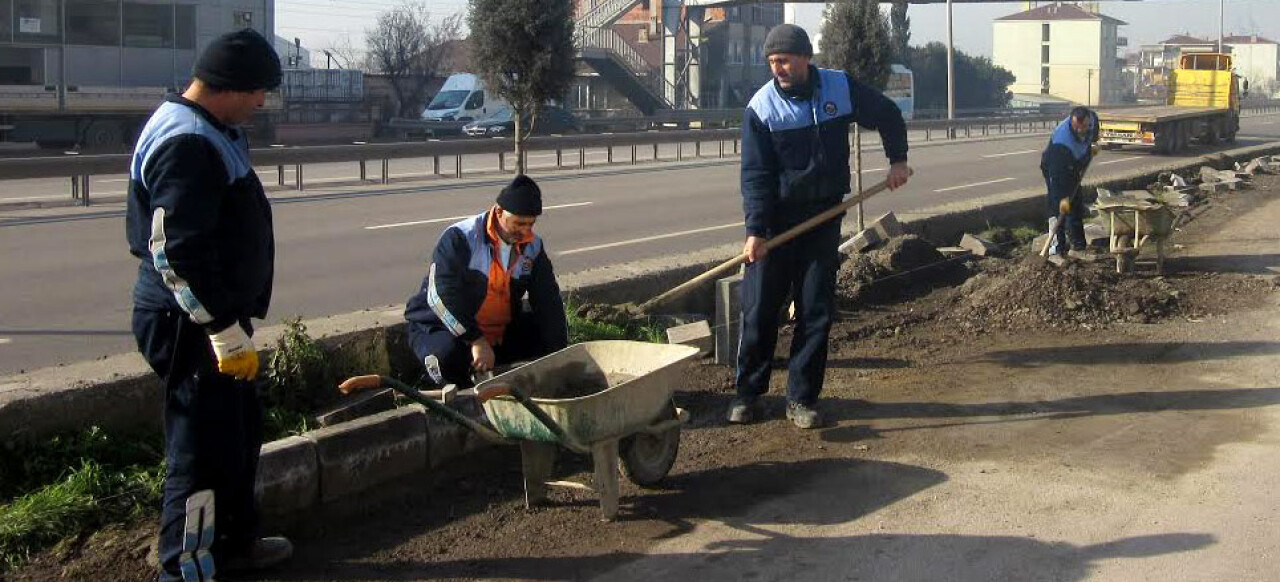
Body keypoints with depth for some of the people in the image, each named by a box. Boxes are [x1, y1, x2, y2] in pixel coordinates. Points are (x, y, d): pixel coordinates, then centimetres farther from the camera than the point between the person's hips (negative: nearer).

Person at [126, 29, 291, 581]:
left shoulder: (210, 132, 13)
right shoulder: (187, 144, -22)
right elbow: (179, 253, -27)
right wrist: (225, 330, -25)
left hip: (215, 315, 11)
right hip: (191, 324, -11)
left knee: (240, 428, 21)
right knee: (204, 450, -5)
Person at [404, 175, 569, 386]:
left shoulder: (532, 246, -1)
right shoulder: (460, 239, -19)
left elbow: (549, 301, -2)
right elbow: (441, 296, -29)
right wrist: (476, 341, -34)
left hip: (502, 334, 6)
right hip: (439, 327, -6)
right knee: (448, 357, -37)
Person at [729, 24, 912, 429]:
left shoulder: (841, 88, -4)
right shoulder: (761, 107, -9)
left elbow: (888, 115, 14)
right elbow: (755, 175, -13)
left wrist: (898, 159, 7)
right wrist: (755, 231, -21)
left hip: (824, 217, 2)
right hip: (776, 218, -1)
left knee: (816, 311, 2)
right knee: (759, 309, 1)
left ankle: (801, 398, 11)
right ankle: (748, 392, 16)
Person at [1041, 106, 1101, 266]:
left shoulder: (1092, 119, -21)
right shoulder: (1061, 141, -41)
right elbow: (1058, 174, -37)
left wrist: (1091, 145, 10)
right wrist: (1063, 197, -36)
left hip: (1074, 170, 7)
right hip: (1054, 169, -7)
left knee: (1077, 207, 10)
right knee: (1058, 209, -15)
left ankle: (1077, 248, 19)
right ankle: (1056, 251, -10)